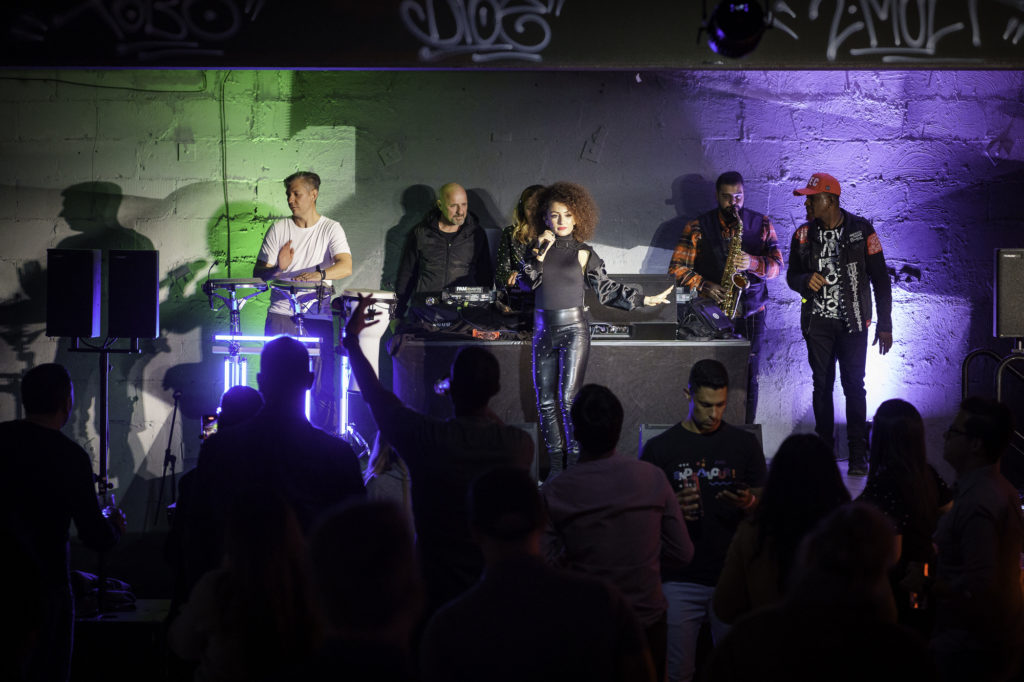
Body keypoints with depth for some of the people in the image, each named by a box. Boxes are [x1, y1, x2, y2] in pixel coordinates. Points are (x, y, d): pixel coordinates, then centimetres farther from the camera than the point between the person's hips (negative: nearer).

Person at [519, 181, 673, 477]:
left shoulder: (583, 253, 2)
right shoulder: (536, 249, 8)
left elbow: (607, 288, 7)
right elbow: (527, 281, -5)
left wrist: (644, 299, 2)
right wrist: (540, 254, -12)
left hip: (573, 330, -3)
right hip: (543, 331, 3)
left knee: (568, 398, -11)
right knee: (545, 401, 3)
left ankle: (575, 462, -6)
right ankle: (555, 463, 10)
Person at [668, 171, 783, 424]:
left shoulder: (761, 224, 9)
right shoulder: (698, 227, 5)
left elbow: (777, 265, 3)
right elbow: (677, 269, 4)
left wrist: (752, 263, -18)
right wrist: (705, 286, -12)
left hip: (751, 311, 1)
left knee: (748, 379, -1)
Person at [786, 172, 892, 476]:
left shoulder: (861, 231, -2)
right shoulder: (803, 235, 5)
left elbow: (880, 278, 1)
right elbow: (792, 275, 14)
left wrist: (885, 325, -2)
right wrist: (806, 281, -12)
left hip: (852, 322, -3)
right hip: (818, 321, 3)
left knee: (853, 385, -6)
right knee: (821, 385, 4)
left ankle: (858, 455, -1)